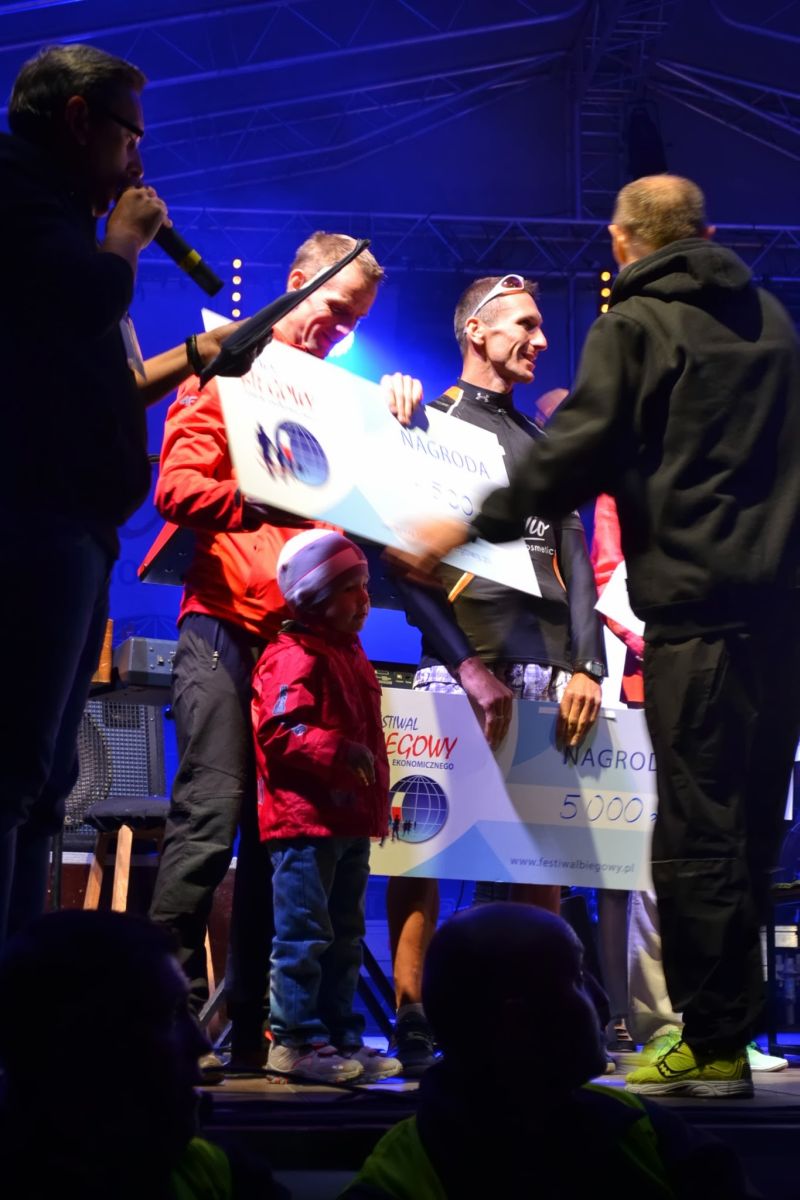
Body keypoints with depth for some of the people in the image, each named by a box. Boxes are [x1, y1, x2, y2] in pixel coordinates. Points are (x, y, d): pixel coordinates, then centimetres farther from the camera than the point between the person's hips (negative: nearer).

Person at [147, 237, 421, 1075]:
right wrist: (272, 502, -15)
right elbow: (178, 486, -5)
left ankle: (250, 1028, 7)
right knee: (212, 811, -12)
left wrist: (390, 426, 7)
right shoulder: (226, 375, 7)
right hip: (225, 624, -5)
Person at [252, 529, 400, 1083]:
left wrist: (376, 803, 24)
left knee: (345, 938, 13)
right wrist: (337, 751, -30)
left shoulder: (349, 654, 19)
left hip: (350, 822, 10)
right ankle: (294, 1040, 0)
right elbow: (280, 734, -22)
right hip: (305, 820, -10)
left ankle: (342, 1037, 20)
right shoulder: (294, 658, -11)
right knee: (304, 934, -6)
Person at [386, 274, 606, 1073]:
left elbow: (574, 561, 16)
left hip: (548, 670, 5)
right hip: (463, 660, -4)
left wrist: (585, 665, 2)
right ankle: (411, 1023, -3)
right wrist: (468, 666, -12)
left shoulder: (543, 443, 23)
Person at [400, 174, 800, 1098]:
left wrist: (472, 526, -2)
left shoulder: (632, 326, -2)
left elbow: (577, 458, -10)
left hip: (698, 604, -7)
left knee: (697, 830, -4)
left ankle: (712, 1047, -1)